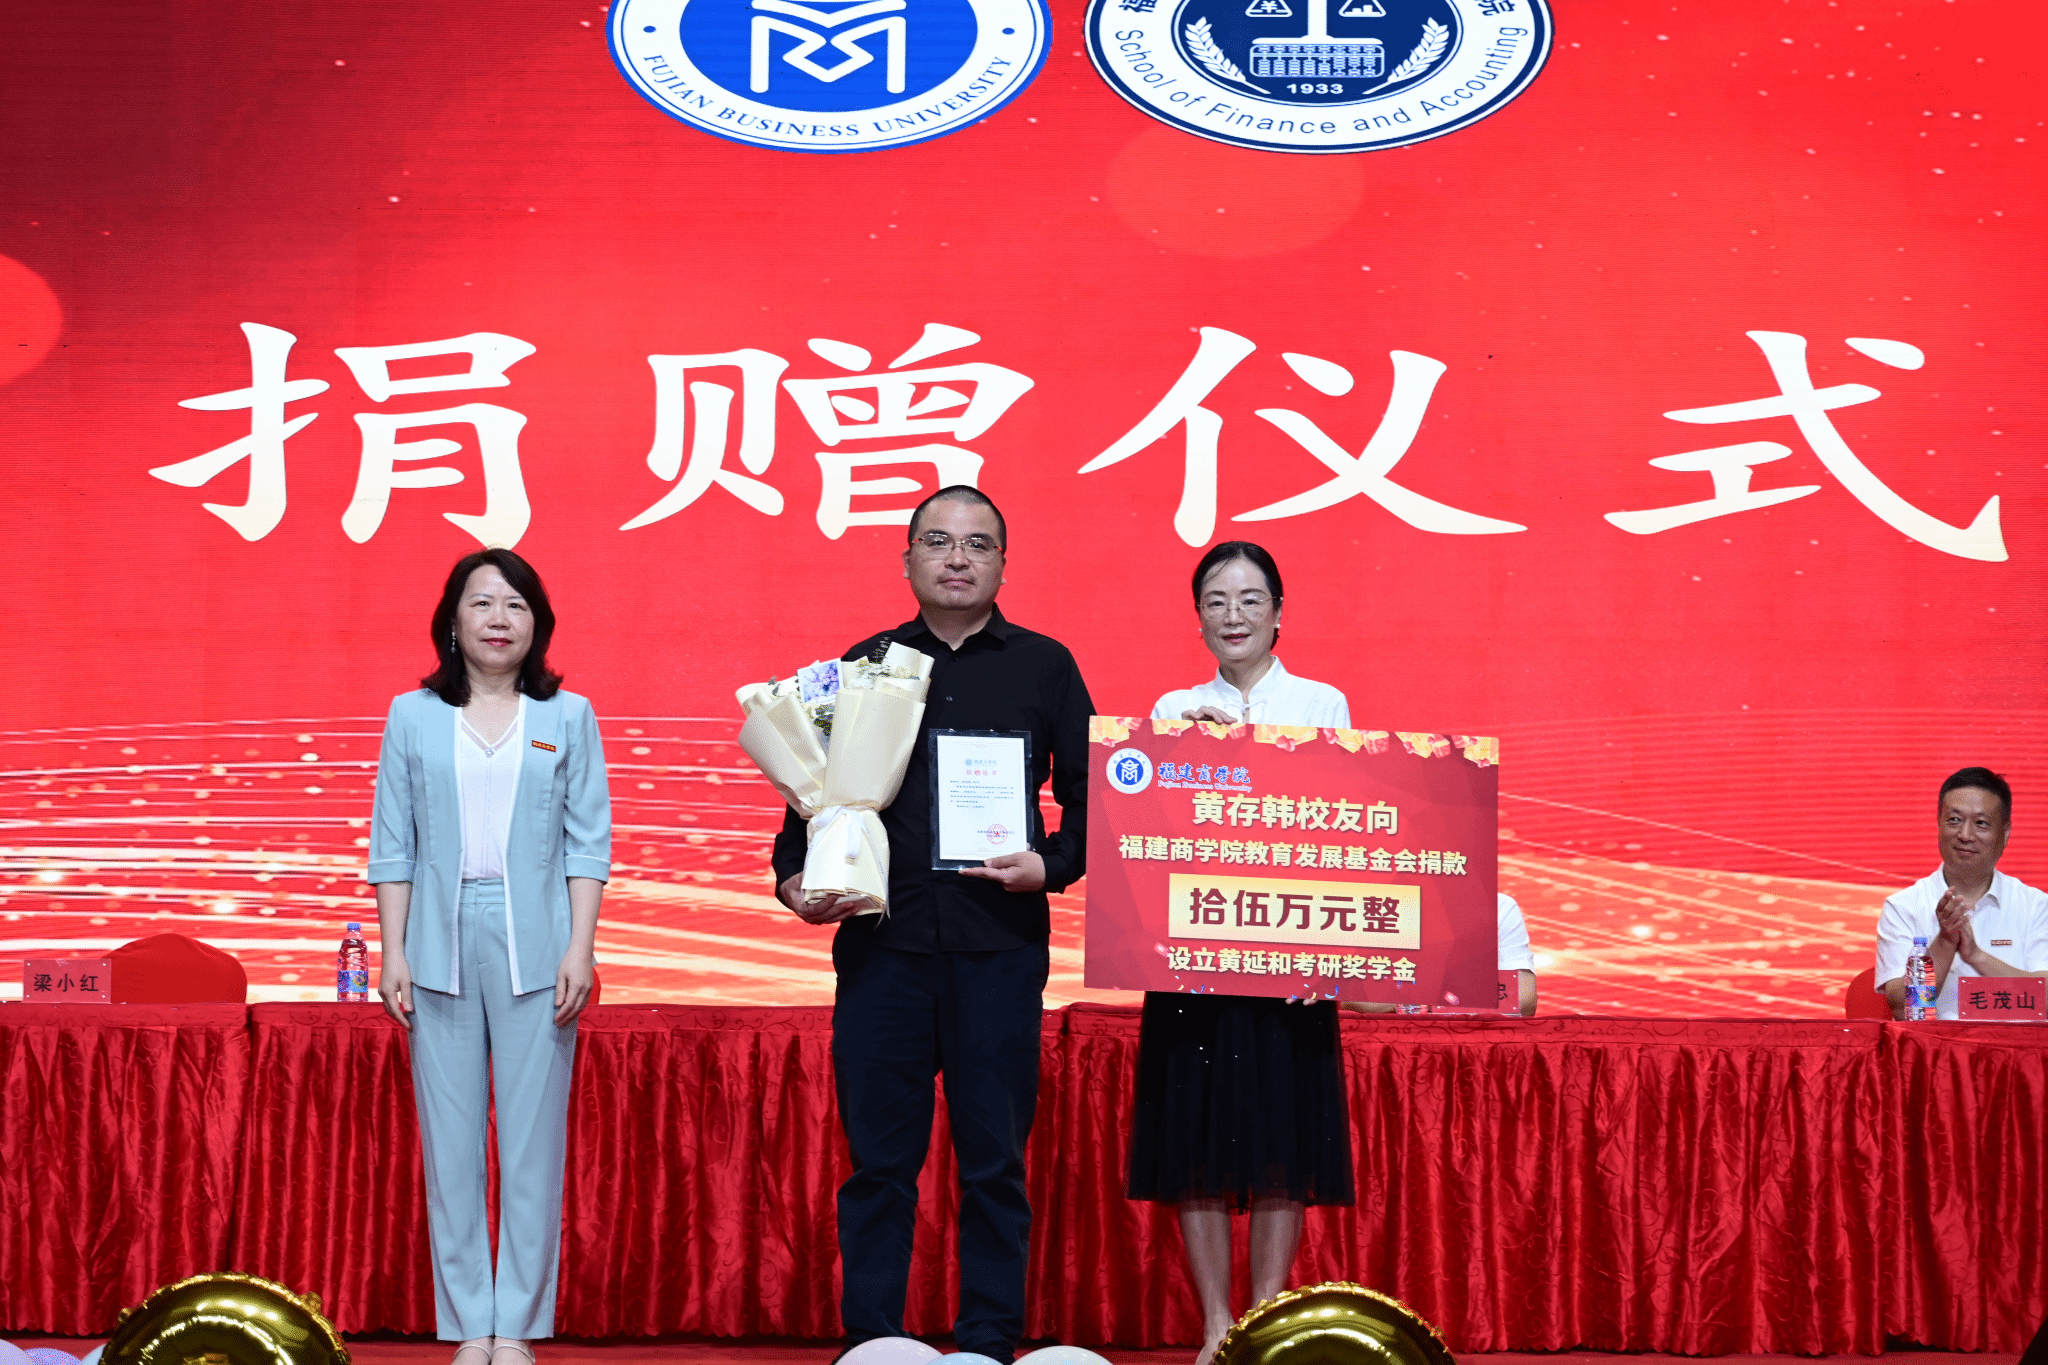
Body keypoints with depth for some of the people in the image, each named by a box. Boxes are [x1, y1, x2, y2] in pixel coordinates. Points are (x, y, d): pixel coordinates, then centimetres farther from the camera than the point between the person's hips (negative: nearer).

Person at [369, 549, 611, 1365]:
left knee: (533, 1140, -1)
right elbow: (392, 844, 9)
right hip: (441, 941, 1)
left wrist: (580, 948, -4)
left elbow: (588, 842, 5)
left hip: (534, 947, -1)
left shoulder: (568, 717, 8)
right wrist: (393, 953, 2)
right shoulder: (412, 716, 9)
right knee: (450, 1142, 2)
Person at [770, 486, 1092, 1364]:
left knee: (994, 1162, 4)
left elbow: (1089, 796, 8)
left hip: (1000, 951, -1)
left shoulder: (1044, 667, 9)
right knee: (878, 1163, 4)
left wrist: (1051, 865, -8)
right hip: (881, 943, 1)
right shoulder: (862, 665, 12)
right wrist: (796, 877, -3)